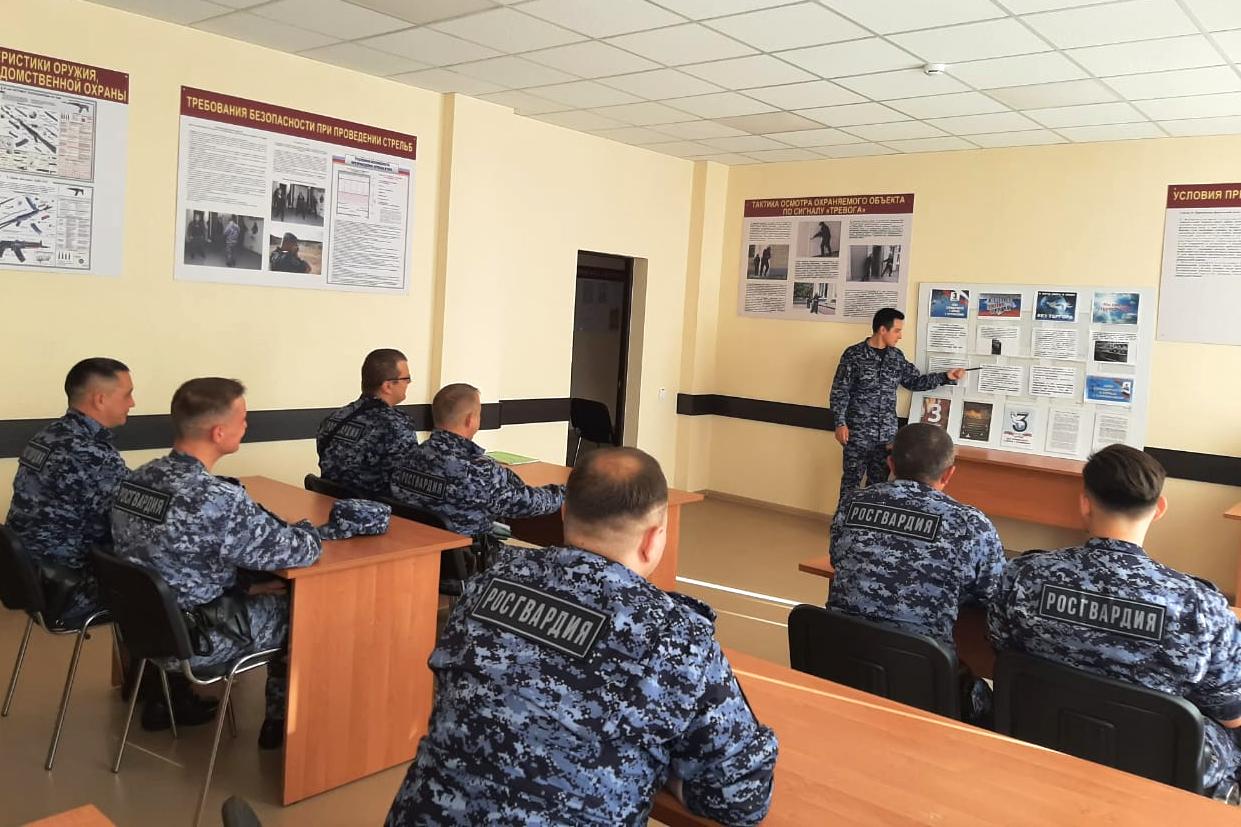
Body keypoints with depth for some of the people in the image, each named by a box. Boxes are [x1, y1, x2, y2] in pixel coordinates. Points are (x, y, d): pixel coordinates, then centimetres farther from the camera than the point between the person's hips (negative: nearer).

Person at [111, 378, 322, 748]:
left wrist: (242, 584, 8)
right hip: (191, 640, -8)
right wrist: (307, 530, 1)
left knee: (256, 595, 28)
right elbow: (303, 551, -22)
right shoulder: (218, 499, -30)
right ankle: (281, 721, 30)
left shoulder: (137, 478, -5)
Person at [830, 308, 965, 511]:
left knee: (878, 483, 11)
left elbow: (915, 381, 17)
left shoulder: (897, 357, 8)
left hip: (887, 434, 5)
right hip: (858, 433, -5)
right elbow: (839, 391, -7)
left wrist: (946, 377, 8)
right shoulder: (853, 354, -8)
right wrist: (840, 423, -13)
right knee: (851, 481, 0)